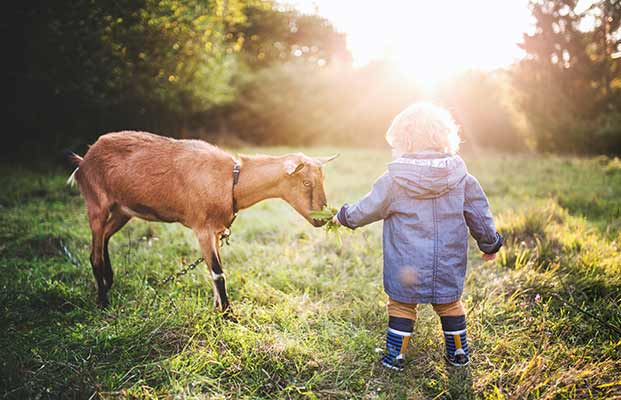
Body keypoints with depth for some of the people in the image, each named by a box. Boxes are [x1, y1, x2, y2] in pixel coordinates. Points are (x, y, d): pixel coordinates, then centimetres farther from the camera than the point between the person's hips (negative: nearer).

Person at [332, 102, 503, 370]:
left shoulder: (393, 180, -13)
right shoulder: (461, 177, -5)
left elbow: (368, 209, -1)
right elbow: (479, 213, 5)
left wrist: (344, 217, 19)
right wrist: (490, 243, 21)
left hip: (406, 267, -2)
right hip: (448, 266, 3)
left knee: (401, 306, 14)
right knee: (449, 305, 20)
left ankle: (395, 356, 21)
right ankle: (459, 353, 33)